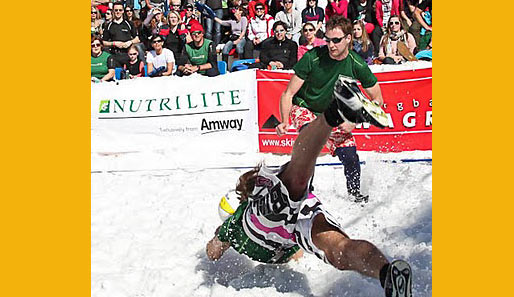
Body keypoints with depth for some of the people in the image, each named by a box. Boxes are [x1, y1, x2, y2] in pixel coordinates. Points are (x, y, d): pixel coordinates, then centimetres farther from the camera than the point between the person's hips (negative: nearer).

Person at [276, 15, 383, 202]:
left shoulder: (357, 65, -17)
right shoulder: (313, 58, -24)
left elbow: (377, 100, -6)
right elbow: (288, 93, -18)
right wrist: (284, 122, -33)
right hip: (304, 108, -2)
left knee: (349, 156, -11)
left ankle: (354, 193, 16)